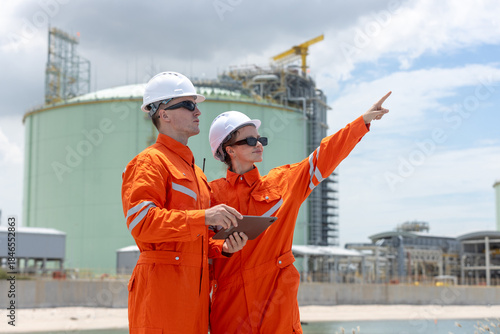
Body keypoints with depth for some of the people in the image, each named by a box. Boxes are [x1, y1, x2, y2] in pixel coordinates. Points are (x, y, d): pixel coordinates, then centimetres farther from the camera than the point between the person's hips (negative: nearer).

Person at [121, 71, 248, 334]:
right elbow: (140, 221, -19)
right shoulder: (150, 162, -4)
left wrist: (223, 248, 7)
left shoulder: (194, 171, 24)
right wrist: (204, 218, -23)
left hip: (195, 290, 8)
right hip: (162, 288, -8)